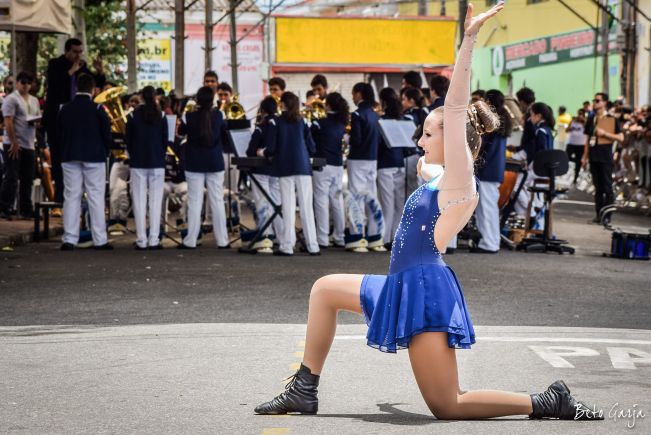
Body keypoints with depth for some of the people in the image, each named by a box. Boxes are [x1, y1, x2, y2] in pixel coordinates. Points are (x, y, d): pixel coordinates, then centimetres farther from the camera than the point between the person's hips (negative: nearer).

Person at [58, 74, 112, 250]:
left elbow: (58, 135, 9)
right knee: (96, 198, 0)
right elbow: (107, 134, -5)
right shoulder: (97, 109, -8)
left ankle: (69, 239, 1)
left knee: (71, 197, 5)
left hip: (70, 158, 3)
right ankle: (100, 239, 1)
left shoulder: (65, 109, 3)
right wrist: (105, 153, 10)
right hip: (94, 157, -3)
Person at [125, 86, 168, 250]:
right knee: (155, 201, 1)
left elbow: (128, 140, 3)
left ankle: (141, 240, -1)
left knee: (139, 201, 1)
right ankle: (154, 239, -3)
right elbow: (165, 140, 4)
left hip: (138, 163, 0)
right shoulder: (161, 116, -1)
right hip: (157, 163, 0)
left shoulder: (133, 116, -2)